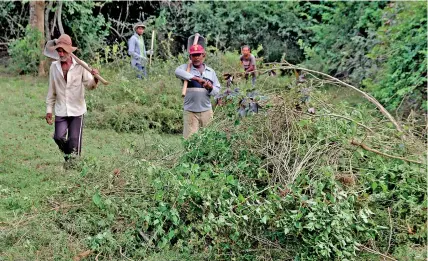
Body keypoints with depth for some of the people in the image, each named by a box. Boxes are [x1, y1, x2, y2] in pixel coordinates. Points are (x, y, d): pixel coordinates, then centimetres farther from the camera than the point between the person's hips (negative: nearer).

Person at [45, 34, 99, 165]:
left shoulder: (80, 66, -7)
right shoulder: (54, 66, 2)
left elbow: (89, 85, -11)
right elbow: (52, 90, 8)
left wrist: (95, 78, -33)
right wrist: (49, 109, 8)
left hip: (76, 110, -2)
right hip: (60, 110, 2)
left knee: (74, 141, 1)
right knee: (59, 137, -8)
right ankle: (68, 155, 22)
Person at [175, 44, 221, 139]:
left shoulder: (210, 71, 12)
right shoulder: (186, 68, 2)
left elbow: (217, 89, 10)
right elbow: (178, 72, -23)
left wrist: (210, 88, -14)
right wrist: (197, 78, -30)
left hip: (206, 111, 3)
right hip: (190, 111, -3)